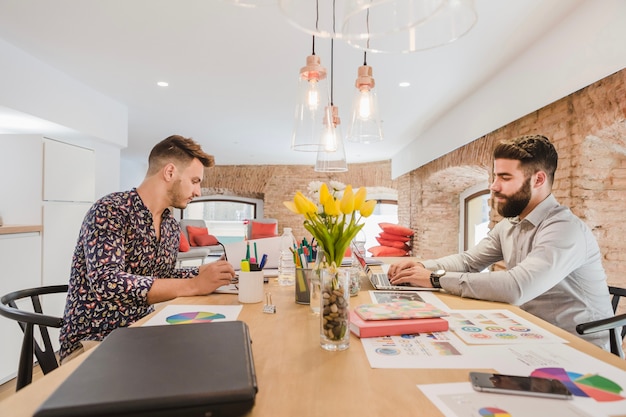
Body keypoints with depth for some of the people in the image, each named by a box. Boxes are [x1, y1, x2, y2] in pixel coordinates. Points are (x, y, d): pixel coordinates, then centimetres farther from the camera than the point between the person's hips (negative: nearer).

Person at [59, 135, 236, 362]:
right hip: (93, 341, -6)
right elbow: (107, 282, -29)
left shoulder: (172, 226, 5)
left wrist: (205, 272, 0)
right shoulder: (110, 211, -17)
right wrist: (193, 285, -29)